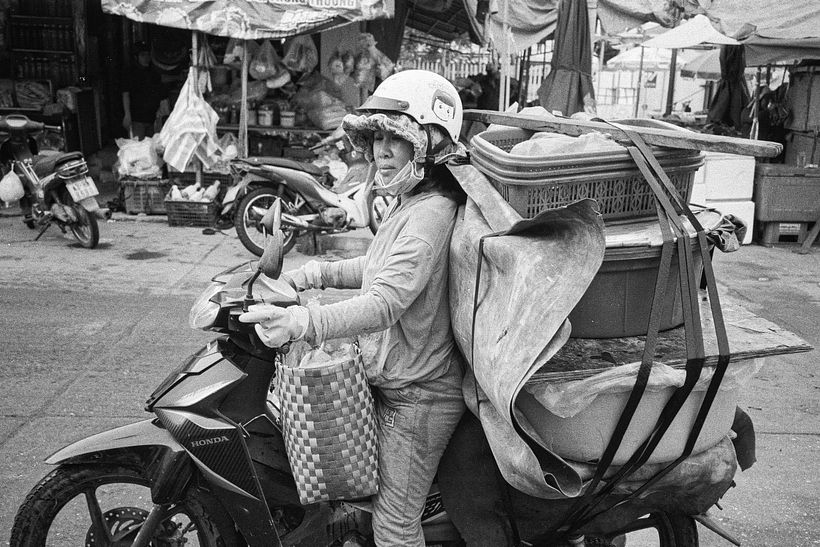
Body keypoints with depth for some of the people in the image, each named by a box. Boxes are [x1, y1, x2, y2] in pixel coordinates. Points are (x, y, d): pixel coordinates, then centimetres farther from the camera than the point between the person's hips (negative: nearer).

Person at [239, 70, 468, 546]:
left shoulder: (430, 213, -24)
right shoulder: (410, 202, 10)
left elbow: (386, 302, -35)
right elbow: (379, 268, 23)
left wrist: (300, 322, -45)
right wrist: (315, 274, 11)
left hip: (417, 396, -10)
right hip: (396, 382, 10)